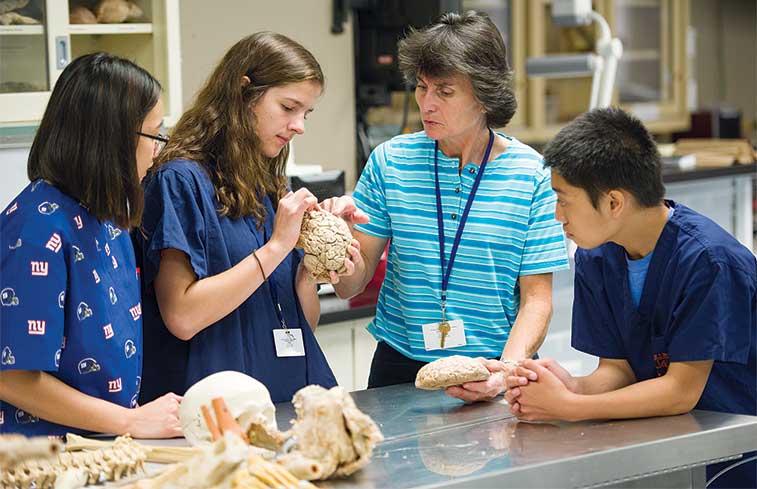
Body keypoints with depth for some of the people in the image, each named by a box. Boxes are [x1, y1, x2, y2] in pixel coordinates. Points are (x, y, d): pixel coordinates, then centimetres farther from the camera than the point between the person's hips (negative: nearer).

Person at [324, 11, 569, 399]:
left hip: (493, 371, -1)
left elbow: (536, 298, -1)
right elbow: (351, 286, 5)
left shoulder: (531, 175, -1)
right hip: (400, 367, 2)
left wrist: (508, 368, -18)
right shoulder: (389, 161, 4)